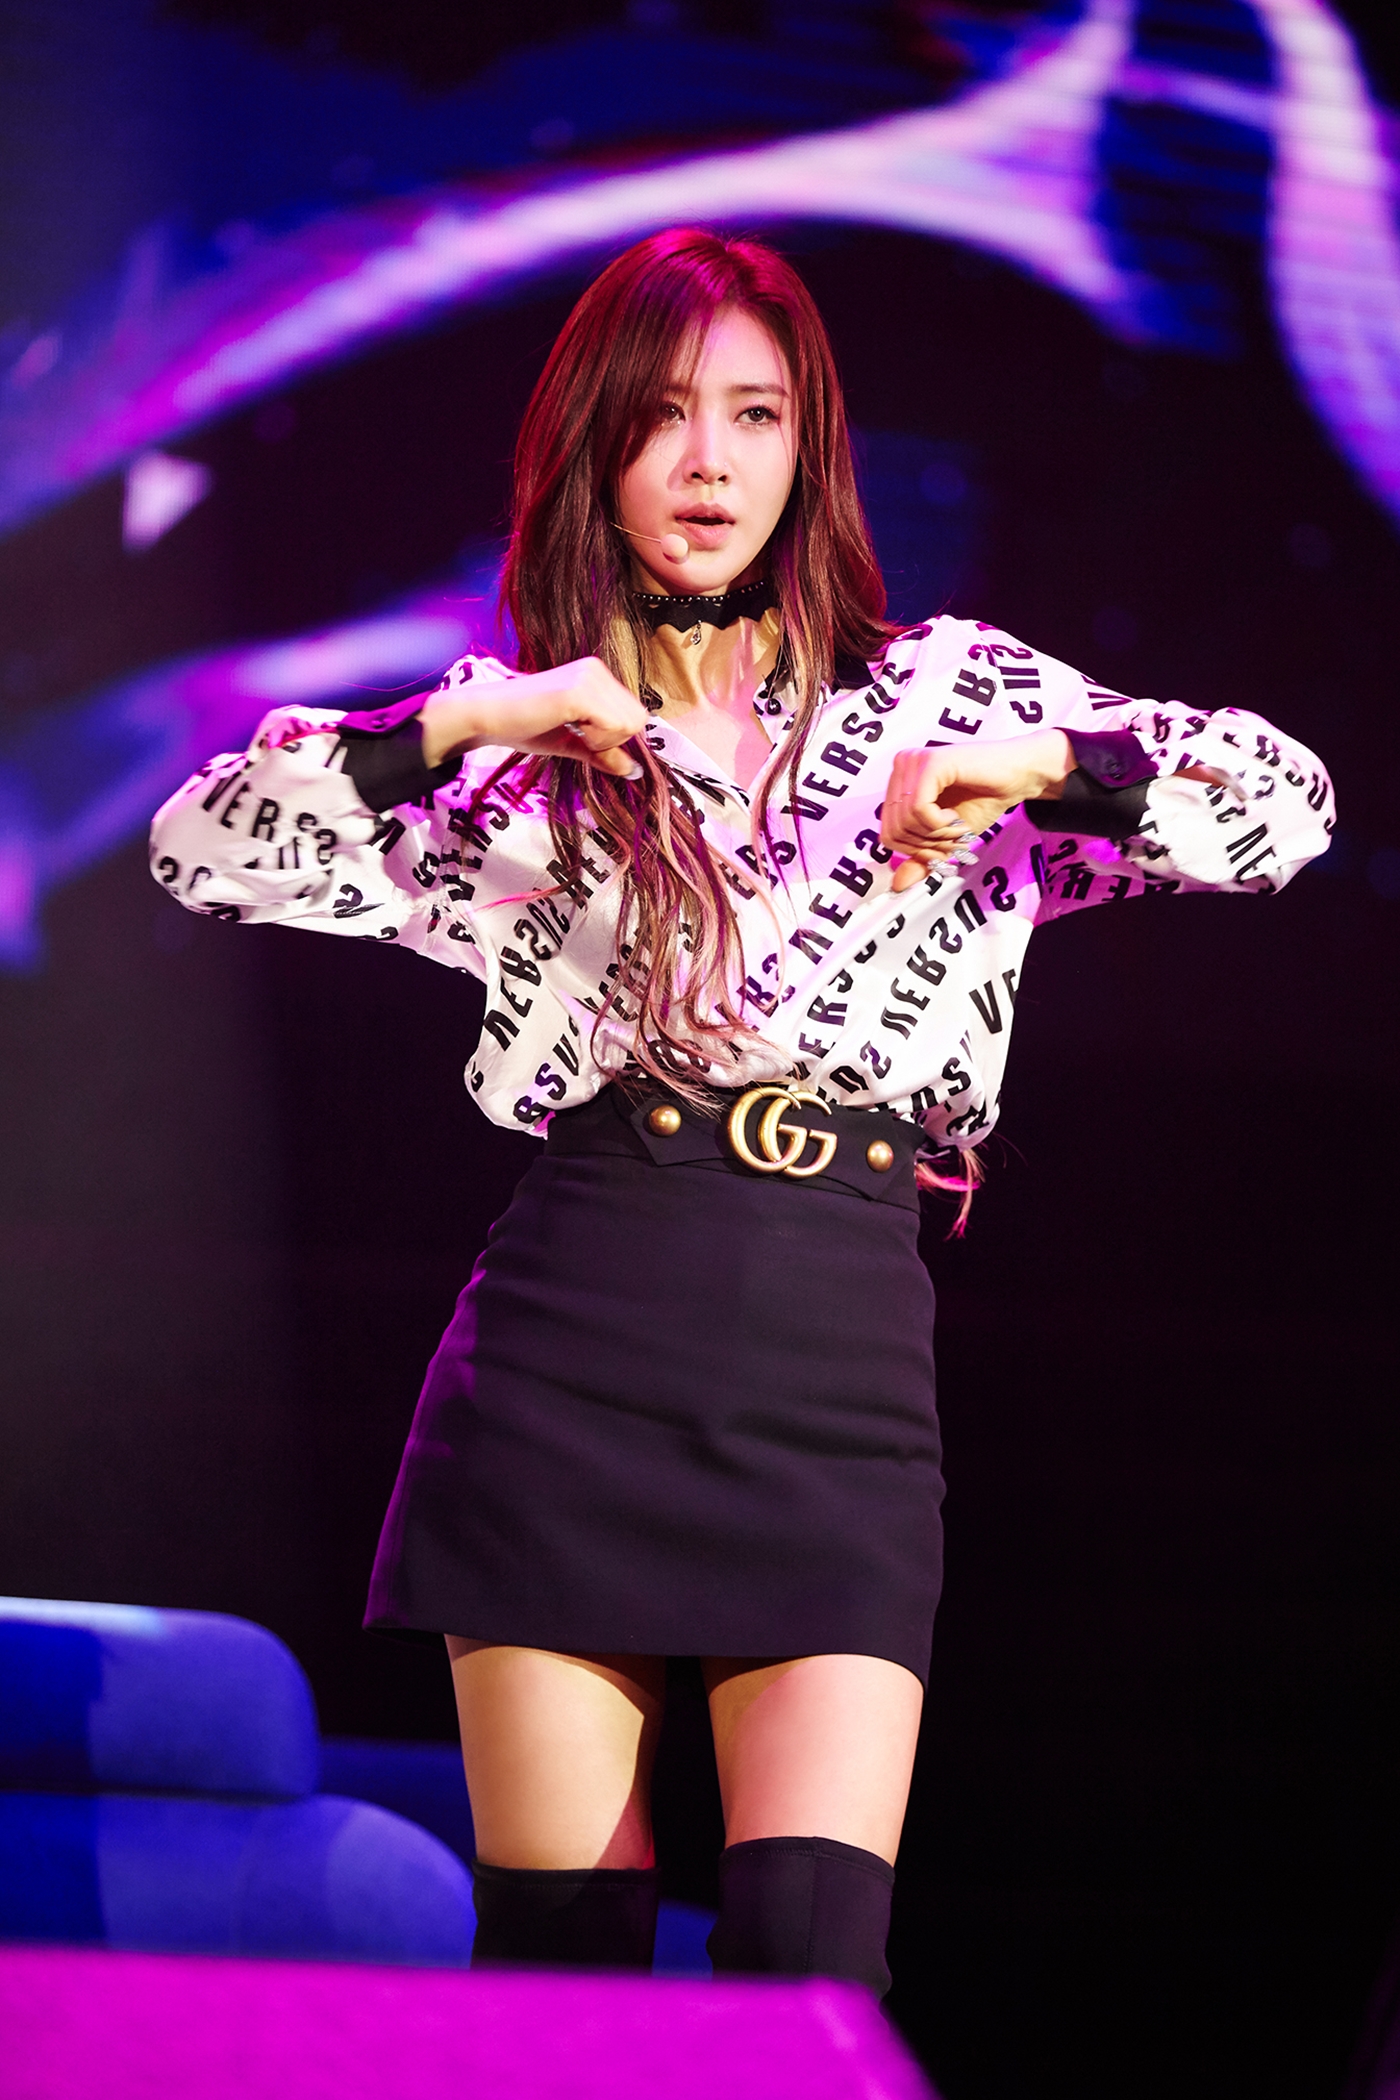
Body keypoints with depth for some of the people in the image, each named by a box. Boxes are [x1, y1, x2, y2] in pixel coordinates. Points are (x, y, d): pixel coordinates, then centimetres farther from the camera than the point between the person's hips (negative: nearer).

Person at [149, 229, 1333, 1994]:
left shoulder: (950, 692, 11)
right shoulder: (524, 744, 11)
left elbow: (1285, 803, 5)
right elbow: (203, 848, 2)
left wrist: (1039, 762, -11)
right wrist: (457, 721, -10)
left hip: (839, 1391, 0)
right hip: (566, 1370, 0)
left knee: (812, 1962, -14)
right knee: (553, 1963, 0)